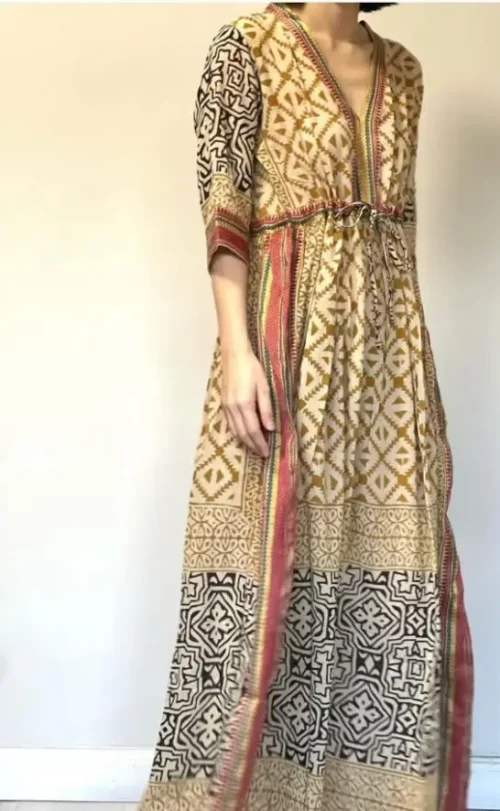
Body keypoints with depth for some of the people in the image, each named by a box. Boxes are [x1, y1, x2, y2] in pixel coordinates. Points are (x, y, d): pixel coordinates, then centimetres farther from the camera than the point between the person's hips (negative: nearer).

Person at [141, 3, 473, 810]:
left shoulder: (403, 70, 18)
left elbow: (401, 215, 18)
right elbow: (223, 207, -7)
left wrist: (415, 366, 14)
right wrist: (237, 347, -18)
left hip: (388, 344, 6)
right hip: (289, 337, -5)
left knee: (387, 569, 4)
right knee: (272, 571, -4)